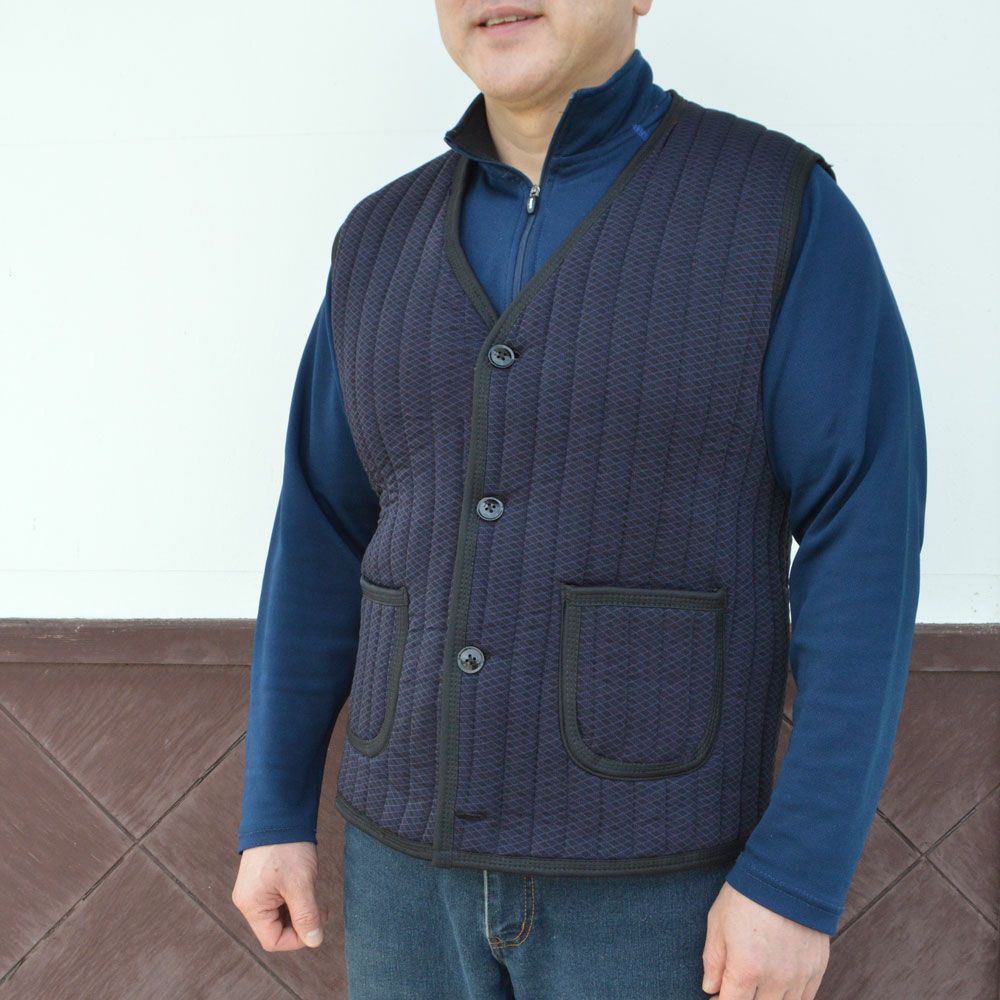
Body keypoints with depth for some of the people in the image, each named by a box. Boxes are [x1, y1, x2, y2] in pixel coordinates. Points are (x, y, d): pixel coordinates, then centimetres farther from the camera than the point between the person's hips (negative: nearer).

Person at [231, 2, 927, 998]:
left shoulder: (783, 209, -9)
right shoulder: (387, 241, 5)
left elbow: (866, 552, -13)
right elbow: (323, 544, 9)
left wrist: (801, 877, -17)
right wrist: (274, 810, 7)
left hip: (647, 864, -4)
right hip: (422, 840, 5)